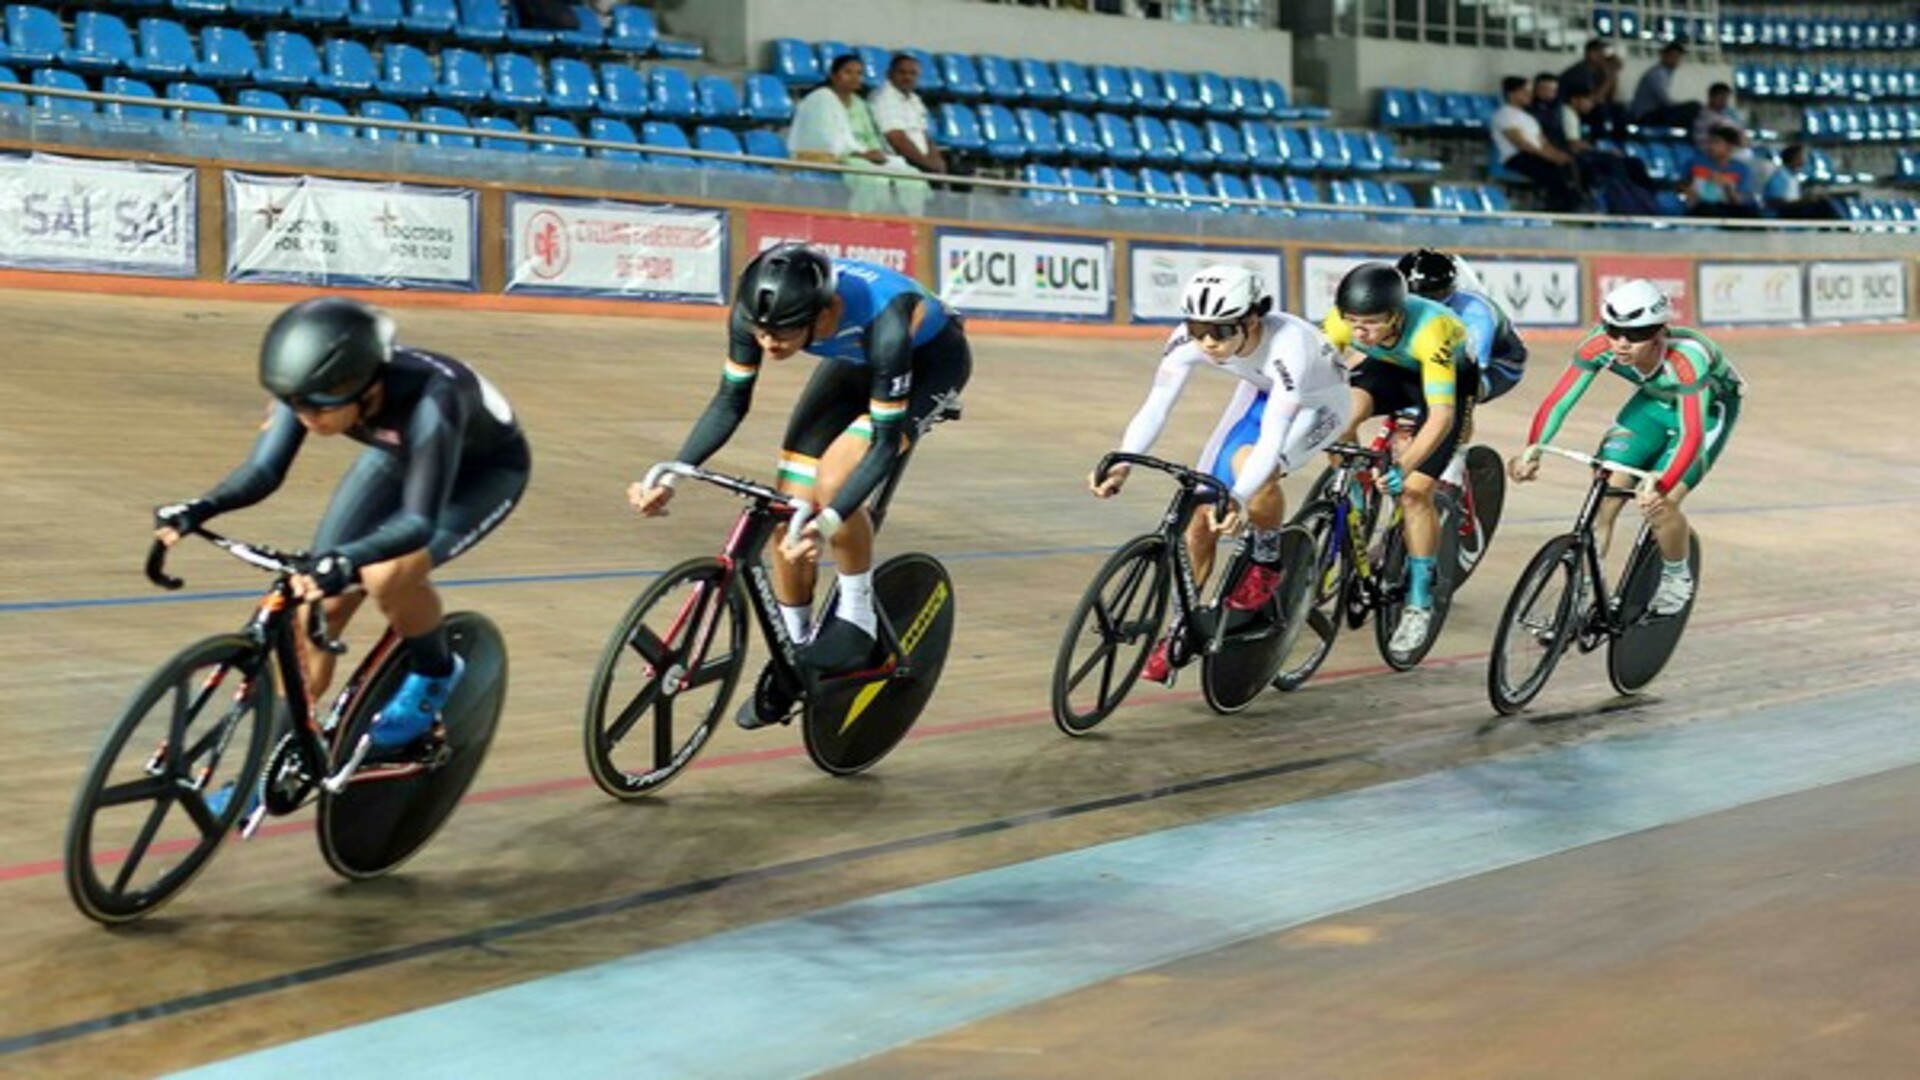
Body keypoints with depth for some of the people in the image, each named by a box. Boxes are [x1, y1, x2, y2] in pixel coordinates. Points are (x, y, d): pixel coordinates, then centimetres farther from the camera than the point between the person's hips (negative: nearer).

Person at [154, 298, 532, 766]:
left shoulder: (429, 399, -42)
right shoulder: (312, 387, -27)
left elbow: (419, 520, -46)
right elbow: (264, 469, -24)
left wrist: (344, 563, -62)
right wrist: (198, 510, -42)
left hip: (485, 469, -6)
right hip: (397, 458, 6)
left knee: (385, 575, -30)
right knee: (320, 601, -6)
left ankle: (435, 674, 0)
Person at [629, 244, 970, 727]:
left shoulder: (883, 323, -42)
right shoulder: (756, 310, -28)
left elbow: (886, 441, -36)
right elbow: (730, 402, -14)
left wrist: (828, 522, -47)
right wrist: (670, 475, -26)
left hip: (930, 360, -5)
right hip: (857, 361, 5)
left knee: (834, 479, -29)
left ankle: (858, 617, -8)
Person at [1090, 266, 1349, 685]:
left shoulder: (1287, 346, -41)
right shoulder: (1187, 340, -28)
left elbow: (1271, 438, -47)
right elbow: (1154, 408, -29)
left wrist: (1239, 497, -61)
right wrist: (1121, 464, -46)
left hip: (1317, 401, -5)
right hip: (1260, 393, 5)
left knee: (1251, 465, -35)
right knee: (1202, 510, -5)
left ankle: (1268, 561, -7)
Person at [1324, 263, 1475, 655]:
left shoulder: (1429, 330, -42)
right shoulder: (1343, 320, -30)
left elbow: (1441, 416, -44)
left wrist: (1403, 468, -54)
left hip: (1450, 377, -4)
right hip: (1390, 369, 4)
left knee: (1414, 491, -15)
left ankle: (1419, 602, 2)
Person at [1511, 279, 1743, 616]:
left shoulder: (1685, 359, -40)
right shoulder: (1601, 345, -29)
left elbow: (1691, 434, -43)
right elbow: (1558, 400, -28)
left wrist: (1661, 487, -56)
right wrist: (1532, 450, -43)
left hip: (1708, 408, -4)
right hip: (1654, 402, 4)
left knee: (1658, 505, -19)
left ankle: (1677, 578, 10)